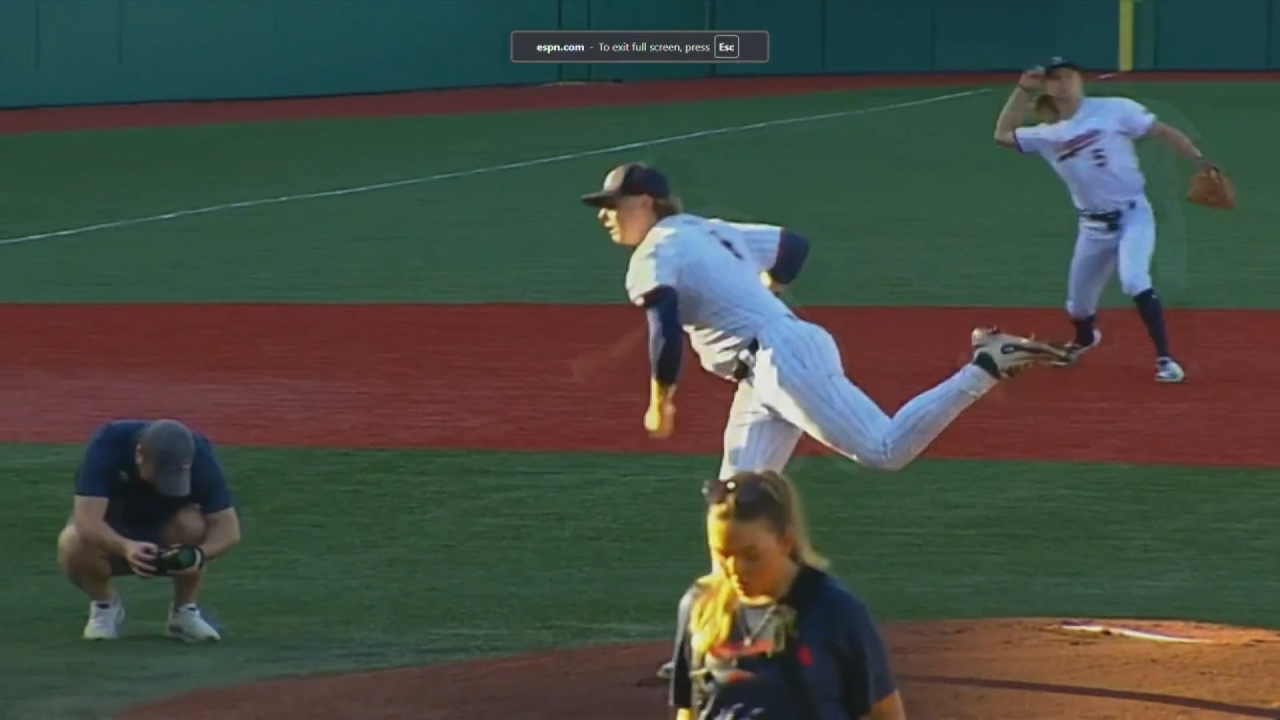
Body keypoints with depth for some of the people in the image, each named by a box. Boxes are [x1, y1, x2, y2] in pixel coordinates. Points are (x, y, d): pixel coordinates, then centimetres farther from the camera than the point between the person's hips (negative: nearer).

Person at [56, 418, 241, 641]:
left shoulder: (198, 456, -26)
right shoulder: (107, 445, -32)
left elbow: (229, 528, -25)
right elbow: (87, 522, -40)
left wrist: (200, 554, -46)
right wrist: (126, 547, -59)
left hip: (165, 533, 1)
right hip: (113, 537, -1)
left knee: (192, 523, -32)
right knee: (73, 545, -34)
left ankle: (184, 611, -7)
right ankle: (105, 605, -2)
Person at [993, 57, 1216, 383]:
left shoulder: (1114, 110, -9)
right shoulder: (1048, 135, 4)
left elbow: (1163, 132, -9)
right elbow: (1003, 135, 10)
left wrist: (1200, 161, -18)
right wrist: (1023, 91, 5)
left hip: (1133, 215, -5)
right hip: (1093, 226, 5)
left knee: (1134, 281, -29)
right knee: (1078, 304, 15)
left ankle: (1165, 358, -22)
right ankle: (1085, 339, 52)